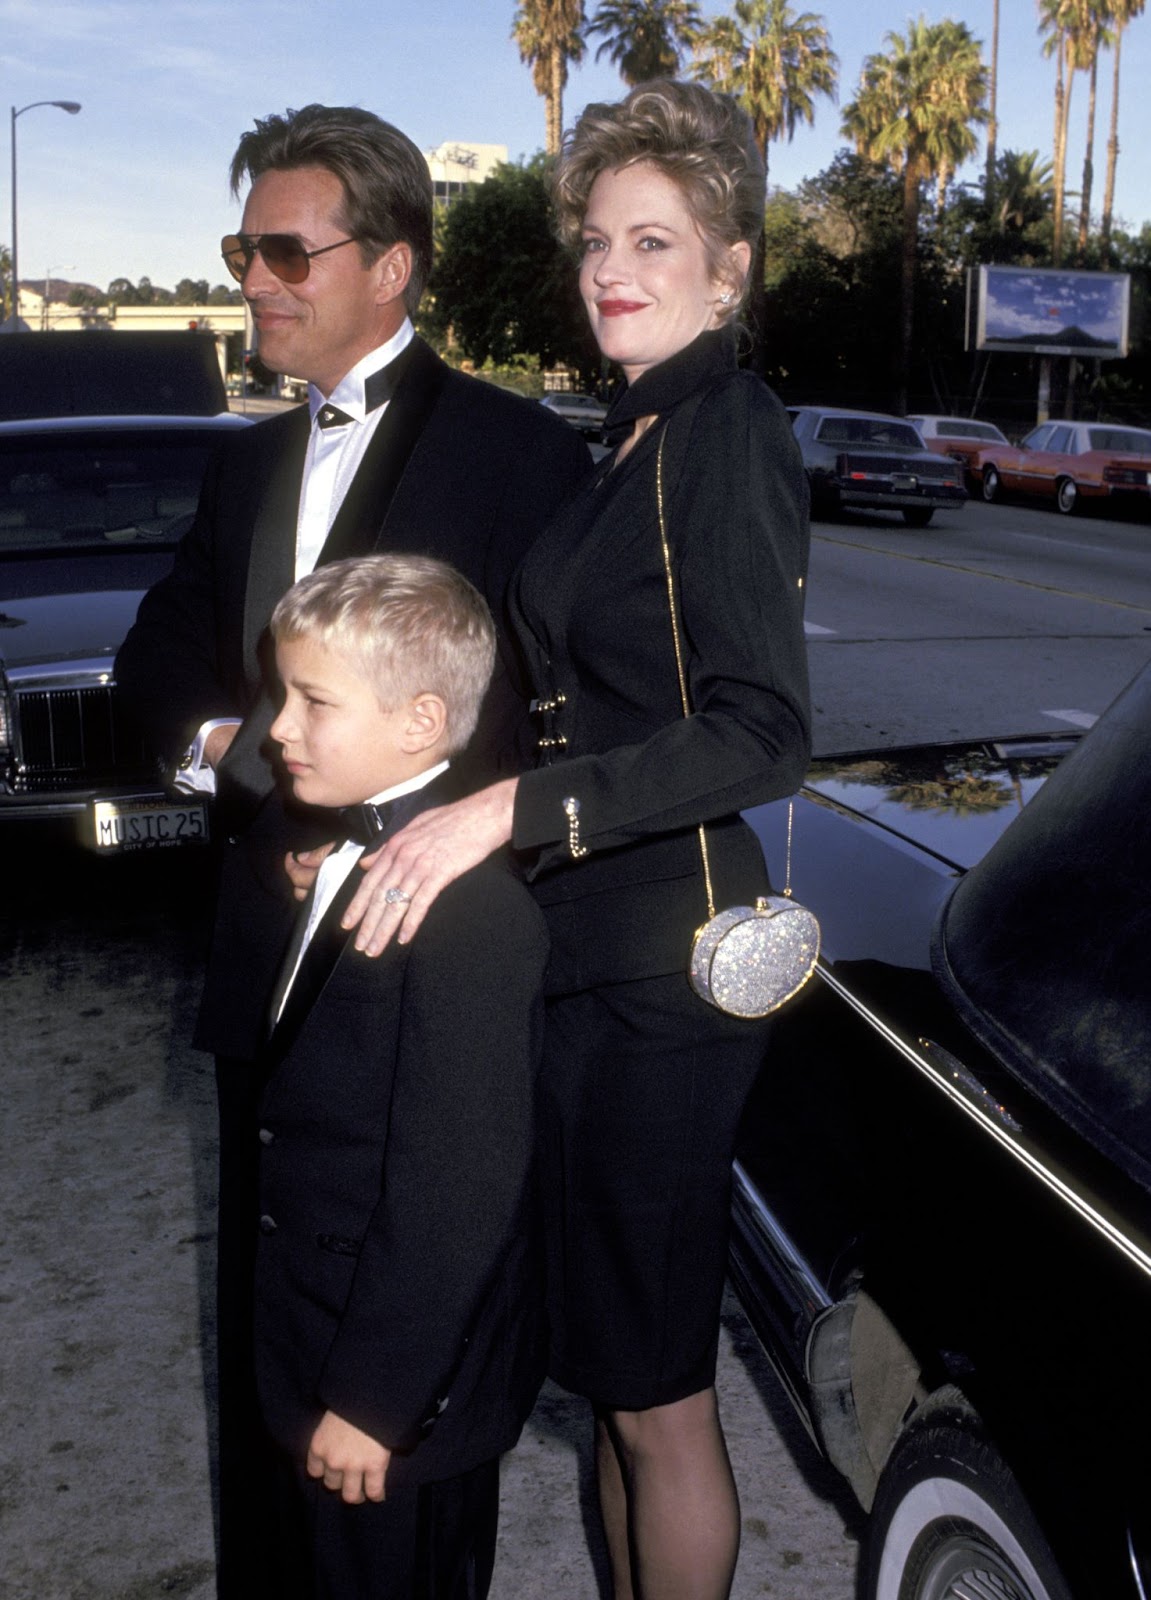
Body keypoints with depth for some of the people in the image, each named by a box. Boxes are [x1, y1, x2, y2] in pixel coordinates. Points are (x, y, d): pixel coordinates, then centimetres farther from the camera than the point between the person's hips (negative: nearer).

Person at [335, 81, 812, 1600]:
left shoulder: (728, 430, -14)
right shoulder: (643, 435, 15)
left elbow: (762, 734, -23)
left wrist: (508, 808, -27)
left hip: (665, 964, -9)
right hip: (597, 951, 9)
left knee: (658, 1395, 5)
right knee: (617, 1368, 19)